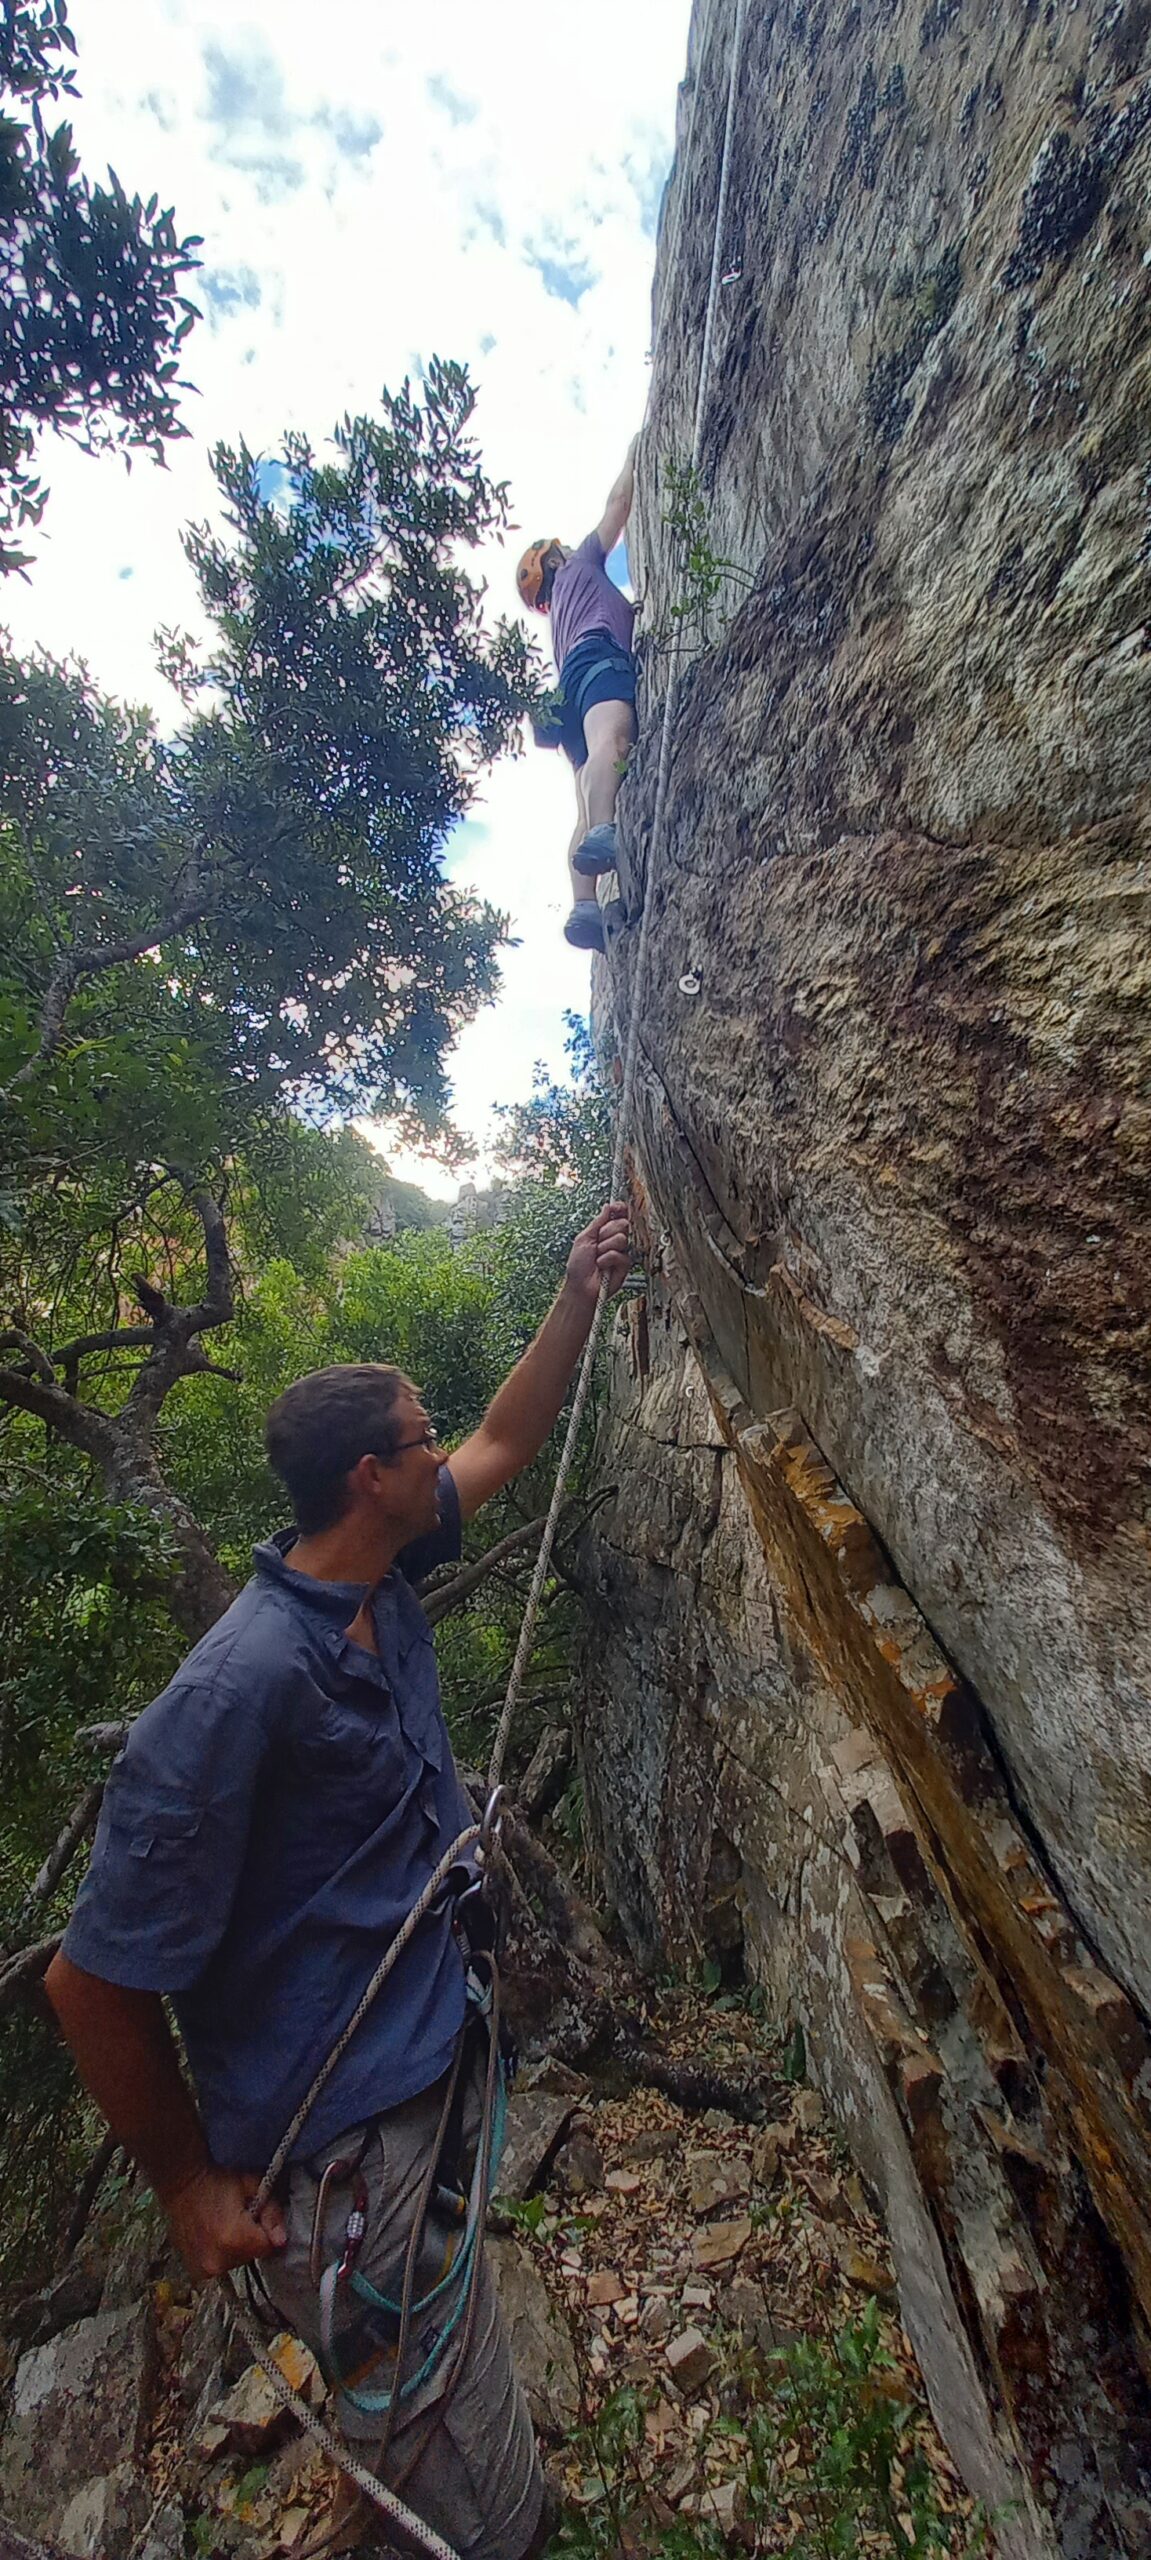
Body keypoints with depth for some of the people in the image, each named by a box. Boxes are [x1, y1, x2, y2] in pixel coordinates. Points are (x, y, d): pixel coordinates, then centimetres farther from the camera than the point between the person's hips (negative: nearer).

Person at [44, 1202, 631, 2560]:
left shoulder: (382, 1579, -7)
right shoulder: (240, 1687, -32)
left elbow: (506, 1441, 4)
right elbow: (93, 1980, -22)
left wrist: (580, 1290, 3)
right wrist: (192, 2188, -7)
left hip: (442, 2063, 8)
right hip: (345, 2147, -8)